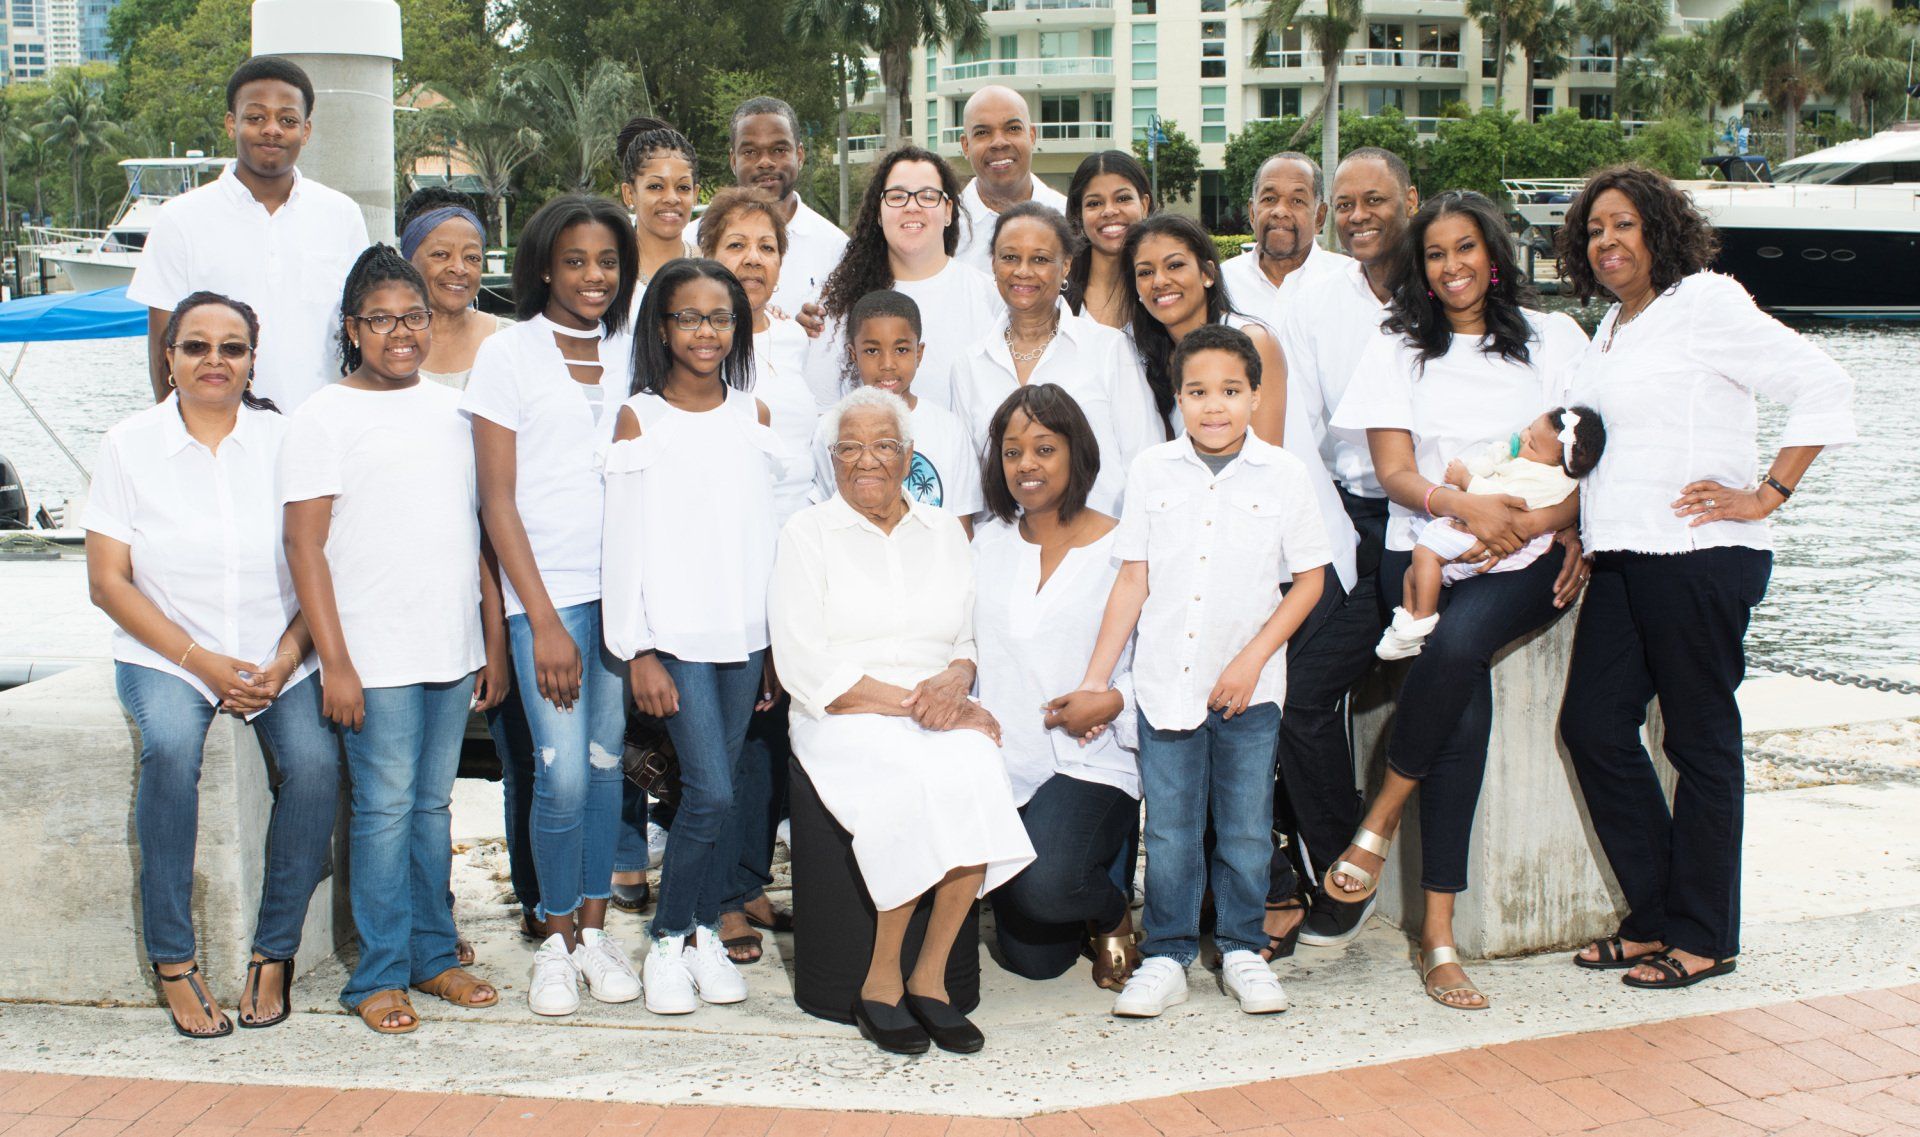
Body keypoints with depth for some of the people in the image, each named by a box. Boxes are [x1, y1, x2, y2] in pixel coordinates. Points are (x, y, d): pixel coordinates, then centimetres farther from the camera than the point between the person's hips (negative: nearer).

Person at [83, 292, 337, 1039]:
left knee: (313, 760, -26)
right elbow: (108, 582, -2)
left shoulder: (285, 440, 3)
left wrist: (288, 656, -13)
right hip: (164, 655, -1)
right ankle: (173, 960, -19)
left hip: (278, 659, 1)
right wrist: (203, 662, -12)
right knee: (170, 748, -31)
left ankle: (274, 952, -9)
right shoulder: (129, 445, 2)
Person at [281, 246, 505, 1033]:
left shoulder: (453, 411, 12)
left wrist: (495, 642, 13)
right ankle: (380, 975, 8)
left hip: (454, 650, 5)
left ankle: (434, 954, 22)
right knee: (384, 807, -1)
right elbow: (305, 546, -6)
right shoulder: (324, 417, -3)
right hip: (374, 656, -5)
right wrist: (334, 661, -12)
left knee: (434, 803, 12)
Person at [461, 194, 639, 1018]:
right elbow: (498, 502, -5)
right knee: (562, 774, -8)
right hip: (547, 589, -4)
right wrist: (544, 619, -10)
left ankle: (594, 927, 21)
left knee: (607, 761, 7)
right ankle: (555, 940, 9)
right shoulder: (509, 354, -3)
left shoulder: (629, 353, 9)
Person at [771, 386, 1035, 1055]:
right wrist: (911, 702, -14)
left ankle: (927, 978, -21)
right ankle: (882, 982, -20)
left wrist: (954, 683, -9)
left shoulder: (945, 533, 17)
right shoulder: (807, 535, 5)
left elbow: (972, 642, 16)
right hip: (844, 724, -3)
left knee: (976, 771, -31)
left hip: (942, 721, 3)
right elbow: (806, 667, -5)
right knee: (924, 781, -34)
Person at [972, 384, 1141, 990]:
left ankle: (1112, 913, 6)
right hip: (1004, 760, 4)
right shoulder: (988, 543, 11)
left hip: (1090, 761, -4)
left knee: (1045, 885, -31)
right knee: (1030, 959, 3)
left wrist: (1113, 701, -20)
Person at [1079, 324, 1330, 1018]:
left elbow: (1309, 577, 1)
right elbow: (1132, 580, 4)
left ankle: (1241, 951, 22)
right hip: (1165, 683, 1)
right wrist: (1095, 681, 2)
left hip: (1249, 689, -1)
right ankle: (1167, 958, 15)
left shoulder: (1282, 473, -3)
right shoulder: (1152, 470, 1)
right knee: (1169, 829, 4)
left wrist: (1253, 659, -8)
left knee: (1246, 827, 7)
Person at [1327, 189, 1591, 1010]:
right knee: (1466, 707, -28)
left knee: (1459, 642, -34)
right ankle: (1439, 933, -22)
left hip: (1529, 556, 0)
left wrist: (1543, 523, -13)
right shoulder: (1398, 350, 13)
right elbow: (1395, 471, 3)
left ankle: (1376, 827, -19)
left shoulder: (1554, 339, 13)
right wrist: (1464, 506, -18)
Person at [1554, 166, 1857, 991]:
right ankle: (1654, 916, 17)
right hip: (1621, 560, 8)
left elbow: (1822, 386, -12)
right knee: (1594, 725, 4)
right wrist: (1581, 537, 14)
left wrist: (1767, 495, -14)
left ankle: (1702, 937, 10)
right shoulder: (1613, 328, 19)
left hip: (1698, 558, -8)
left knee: (1699, 737, 0)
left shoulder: (1705, 304, -6)